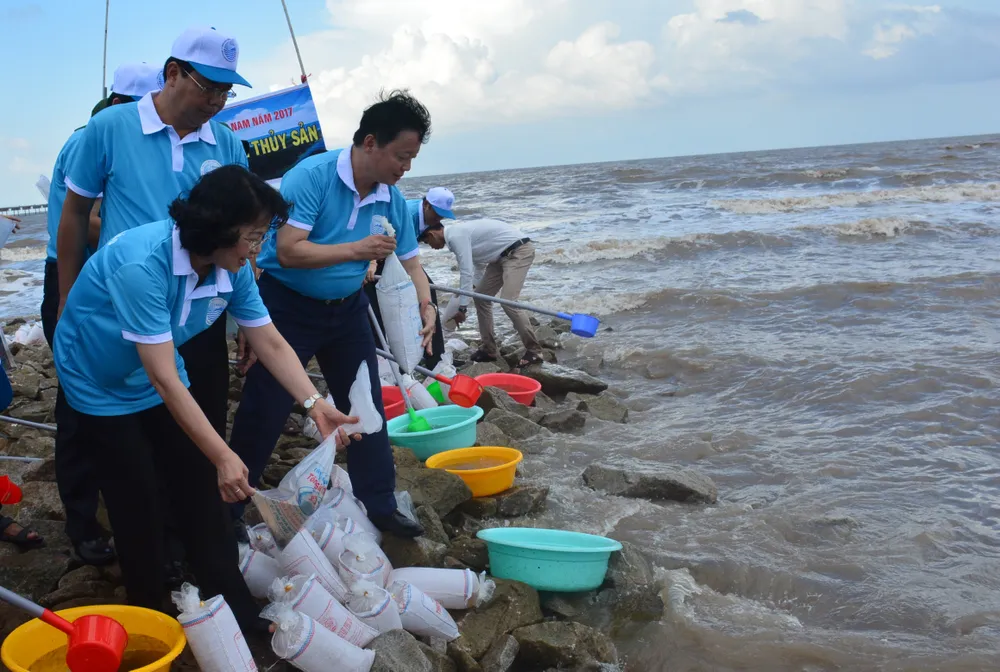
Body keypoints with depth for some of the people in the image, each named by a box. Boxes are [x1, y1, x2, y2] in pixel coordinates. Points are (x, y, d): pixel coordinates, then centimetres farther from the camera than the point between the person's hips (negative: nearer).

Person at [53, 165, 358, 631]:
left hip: (159, 378, 6)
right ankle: (148, 617, 18)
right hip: (102, 385, -6)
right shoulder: (142, 265, -38)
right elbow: (164, 380, -38)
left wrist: (315, 404, -24)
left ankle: (234, 607, 12)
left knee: (200, 491, 3)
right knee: (139, 504, -2)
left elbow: (271, 344, -10)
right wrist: (224, 458, -39)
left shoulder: (233, 269, -16)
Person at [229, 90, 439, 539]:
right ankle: (224, 512, 16)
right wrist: (357, 250, -32)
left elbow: (409, 261, 3)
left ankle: (379, 506, 23)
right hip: (287, 306, -5)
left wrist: (425, 305, -16)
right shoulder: (311, 176, -22)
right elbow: (289, 252, -29)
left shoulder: (392, 199, -3)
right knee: (263, 415, 0)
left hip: (346, 309, 6)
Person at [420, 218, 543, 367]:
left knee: (508, 301, -20)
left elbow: (466, 272, -22)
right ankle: (489, 349, 16)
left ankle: (534, 351, -9)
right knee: (481, 296, 9)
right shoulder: (457, 232, 10)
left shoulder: (456, 235, -19)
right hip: (503, 254, 11)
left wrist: (462, 307, -19)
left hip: (519, 251, -11)